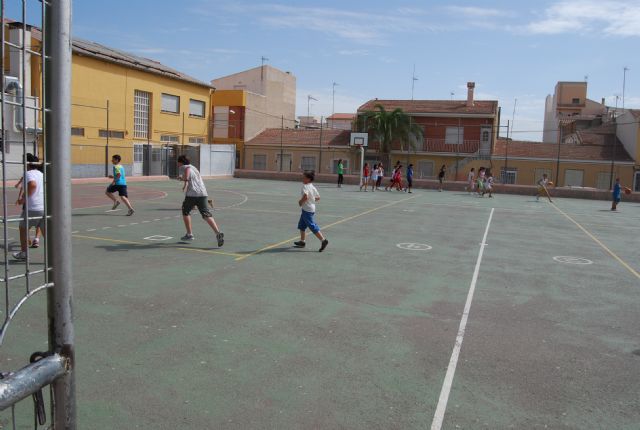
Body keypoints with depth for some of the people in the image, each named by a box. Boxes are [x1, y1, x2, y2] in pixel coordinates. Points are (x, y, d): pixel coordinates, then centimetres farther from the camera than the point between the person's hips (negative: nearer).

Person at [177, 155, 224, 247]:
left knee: (186, 212, 18)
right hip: (203, 193, 5)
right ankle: (218, 233, -24)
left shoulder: (182, 167, 8)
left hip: (191, 194, -5)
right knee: (206, 215, -4)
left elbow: (187, 169, -18)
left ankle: (189, 234, 19)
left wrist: (185, 181, -23)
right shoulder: (193, 168, 30)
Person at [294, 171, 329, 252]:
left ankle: (323, 240, -7)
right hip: (312, 208, 10)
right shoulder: (313, 187, 10)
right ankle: (302, 241, 25)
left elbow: (305, 196, -33)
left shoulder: (305, 186, -16)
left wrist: (301, 202, -16)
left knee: (312, 226, -7)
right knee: (301, 225, 18)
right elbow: (318, 197, 15)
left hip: (307, 210, -10)